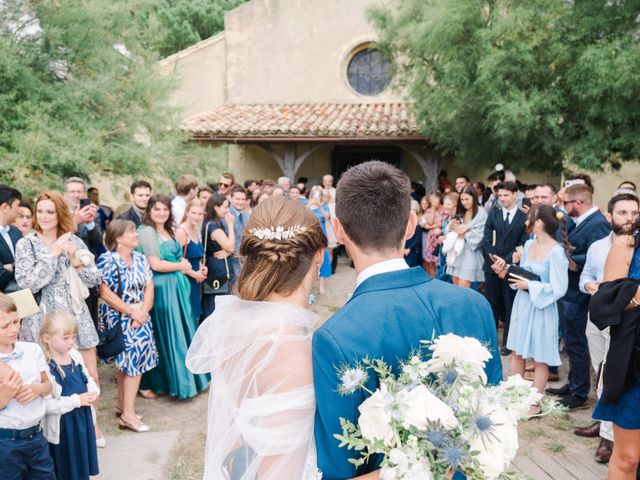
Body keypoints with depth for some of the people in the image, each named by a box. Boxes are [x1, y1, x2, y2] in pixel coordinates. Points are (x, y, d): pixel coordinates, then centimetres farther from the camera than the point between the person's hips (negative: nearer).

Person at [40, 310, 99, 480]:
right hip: (63, 425, -7)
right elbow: (46, 404, -28)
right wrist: (77, 400, -23)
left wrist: (94, 391, -7)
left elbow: (88, 378, 13)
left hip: (83, 417, 7)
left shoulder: (75, 355, -1)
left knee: (83, 459, 24)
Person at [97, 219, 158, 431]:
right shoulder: (107, 260, -11)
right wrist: (131, 311, -16)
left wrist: (143, 312, -10)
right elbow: (105, 293, -16)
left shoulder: (140, 258, 8)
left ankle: (122, 405, 25)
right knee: (135, 358, -9)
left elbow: (149, 287, 5)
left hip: (140, 318, 6)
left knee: (128, 361, 12)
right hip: (119, 319, -6)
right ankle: (128, 414, 1)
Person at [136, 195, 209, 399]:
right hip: (162, 289, -8)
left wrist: (192, 272, -1)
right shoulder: (146, 231, -11)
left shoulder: (168, 231, 14)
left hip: (177, 287, 8)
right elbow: (155, 264, -18)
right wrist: (181, 266, -6)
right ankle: (159, 381, 15)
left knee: (181, 331, 14)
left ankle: (183, 377, 28)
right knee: (166, 335, 0)